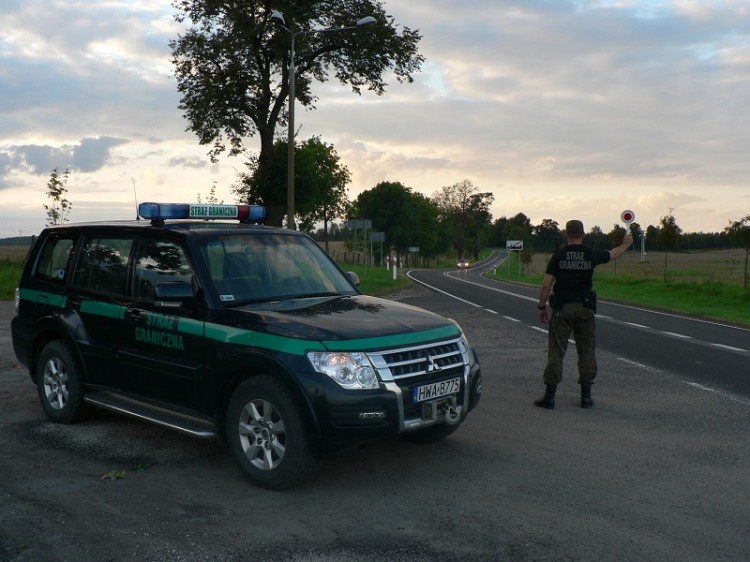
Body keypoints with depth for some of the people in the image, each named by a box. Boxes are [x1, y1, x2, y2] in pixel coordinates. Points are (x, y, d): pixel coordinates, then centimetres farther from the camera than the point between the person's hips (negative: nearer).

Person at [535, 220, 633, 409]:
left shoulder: (558, 256, -4)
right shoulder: (591, 254, 0)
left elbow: (546, 285, -7)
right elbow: (613, 254, 20)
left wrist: (541, 306, 4)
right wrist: (626, 243, 40)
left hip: (561, 309, -1)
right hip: (584, 309, 1)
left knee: (556, 351, 1)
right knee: (587, 352, 10)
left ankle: (549, 396, 1)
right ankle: (586, 396, 12)